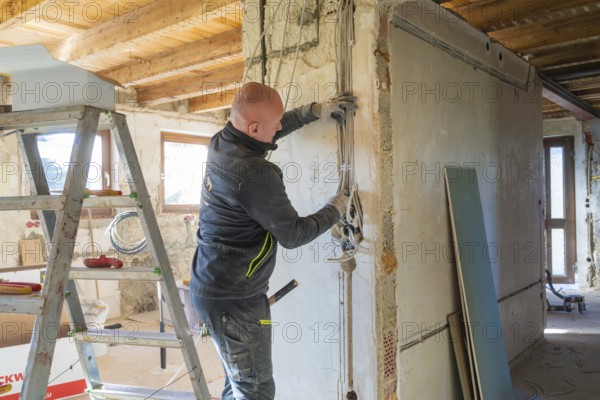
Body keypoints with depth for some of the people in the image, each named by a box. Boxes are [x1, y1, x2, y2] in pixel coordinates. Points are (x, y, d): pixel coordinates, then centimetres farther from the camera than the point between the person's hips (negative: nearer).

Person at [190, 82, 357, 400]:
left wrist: (316, 110, 17)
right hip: (234, 300, -9)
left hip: (211, 286, 9)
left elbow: (272, 127, 21)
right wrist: (334, 210, 0)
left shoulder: (221, 142, 1)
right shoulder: (255, 174, -26)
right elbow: (292, 234, -16)